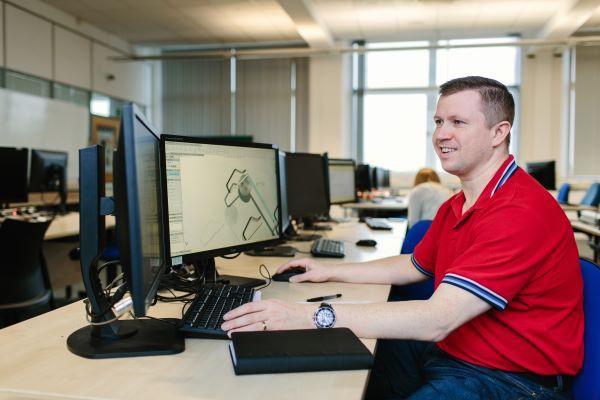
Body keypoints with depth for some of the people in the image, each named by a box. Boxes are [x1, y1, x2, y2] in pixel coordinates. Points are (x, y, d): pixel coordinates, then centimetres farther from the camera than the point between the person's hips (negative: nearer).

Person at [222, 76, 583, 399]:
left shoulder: (522, 212, -25)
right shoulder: (456, 206, 10)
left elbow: (435, 320, -32)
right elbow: (413, 267, 22)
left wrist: (313, 316, -35)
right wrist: (330, 272, 18)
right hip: (449, 352, 9)